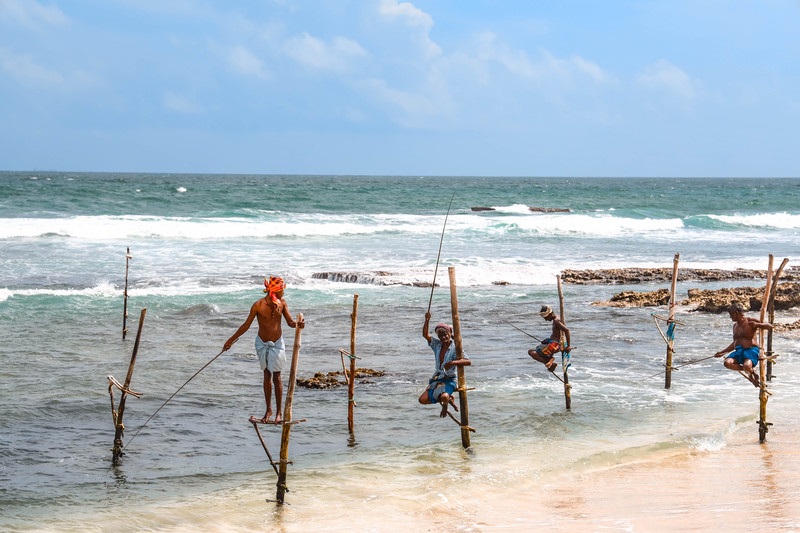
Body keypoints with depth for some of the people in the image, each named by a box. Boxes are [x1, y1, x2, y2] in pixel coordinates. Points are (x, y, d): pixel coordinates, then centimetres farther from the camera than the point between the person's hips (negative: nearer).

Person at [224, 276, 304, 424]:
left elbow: (290, 321, -1)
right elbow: (246, 325, -5)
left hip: (277, 344, 1)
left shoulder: (282, 303, -7)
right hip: (262, 344, -1)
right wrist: (231, 339, 0)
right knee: (267, 376, 6)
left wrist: (298, 324, -24)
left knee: (276, 377, -3)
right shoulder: (258, 305, -15)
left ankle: (279, 412, 4)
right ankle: (268, 410, 18)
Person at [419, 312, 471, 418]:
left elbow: (468, 362, -18)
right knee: (423, 399, -11)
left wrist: (452, 362, -30)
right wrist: (427, 321, -15)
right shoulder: (437, 345, 7)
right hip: (437, 379, 6)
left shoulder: (454, 348, -9)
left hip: (449, 380, -6)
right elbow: (425, 334, -1)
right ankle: (449, 398, 11)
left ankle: (445, 405, 5)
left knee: (444, 396, -37)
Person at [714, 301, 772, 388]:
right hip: (738, 351, 7)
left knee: (747, 366, -38)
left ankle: (751, 372, 1)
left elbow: (770, 326, -6)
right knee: (727, 363, -25)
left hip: (751, 350, -7)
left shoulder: (750, 322, -1)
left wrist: (757, 324, -23)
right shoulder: (735, 326, 22)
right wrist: (722, 352, 28)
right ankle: (751, 370, -8)